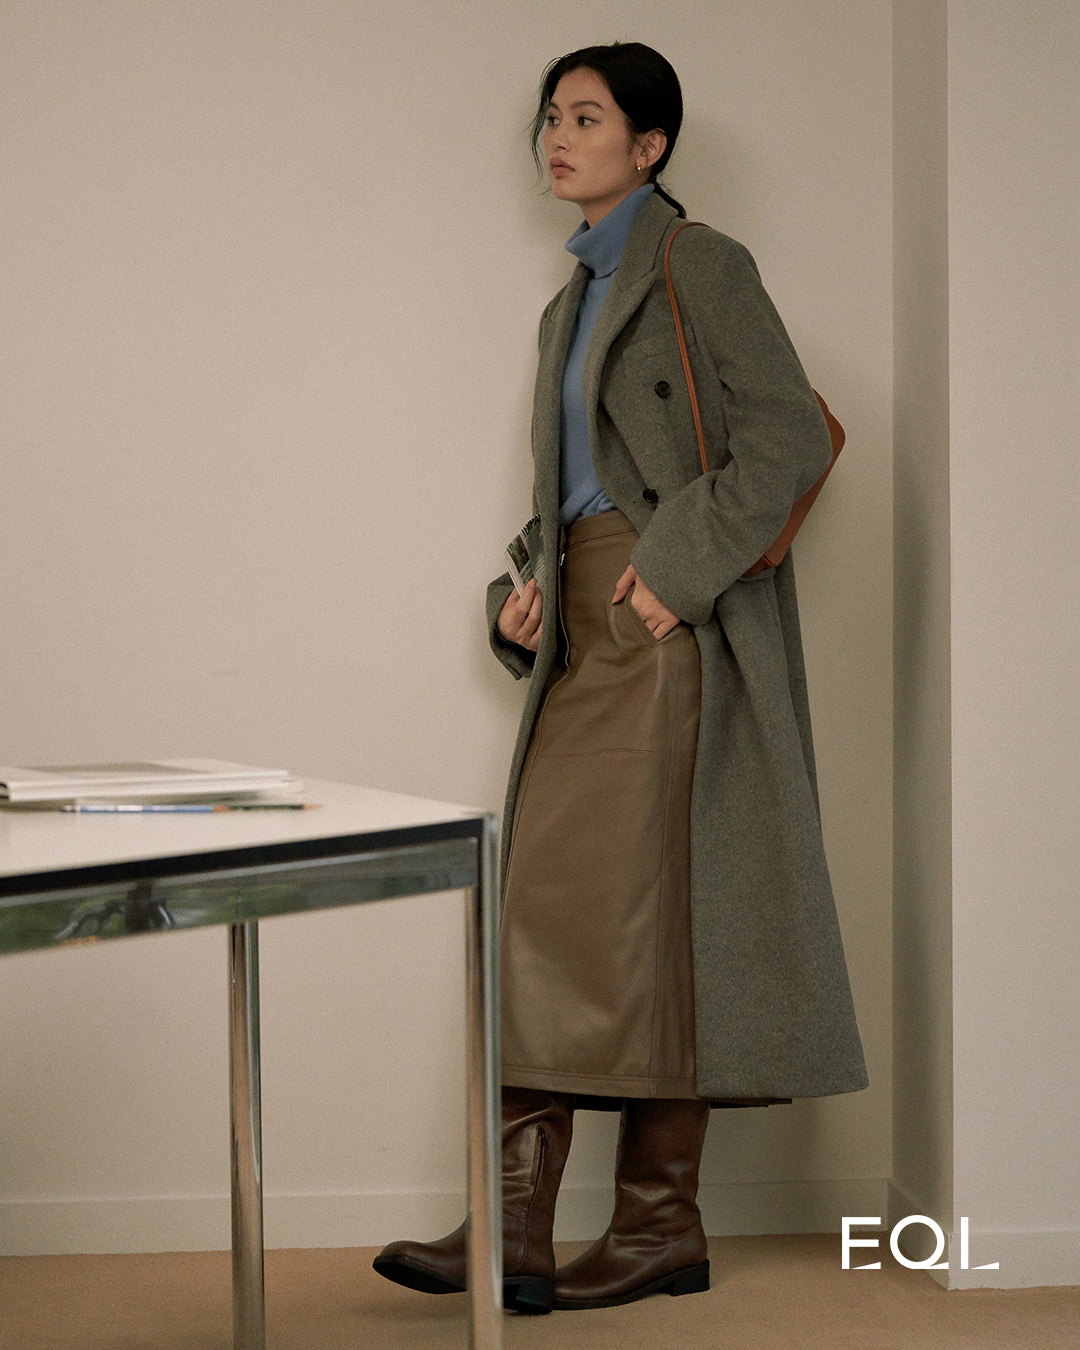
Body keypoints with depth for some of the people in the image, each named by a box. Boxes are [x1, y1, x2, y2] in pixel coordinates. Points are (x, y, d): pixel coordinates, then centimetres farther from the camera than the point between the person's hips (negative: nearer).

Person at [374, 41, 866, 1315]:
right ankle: (517, 1232, 2)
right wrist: (529, 589, 8)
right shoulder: (571, 304, 22)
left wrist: (678, 566, -16)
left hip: (674, 630, -8)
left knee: (636, 913, -8)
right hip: (588, 634, 8)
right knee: (544, 911, 1)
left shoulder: (700, 267, -2)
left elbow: (789, 437, -12)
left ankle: (659, 1228, 0)